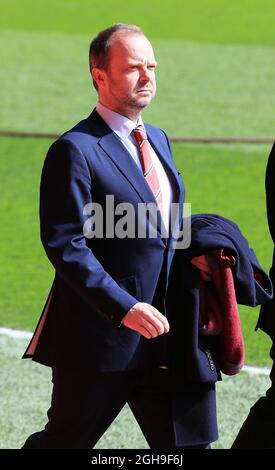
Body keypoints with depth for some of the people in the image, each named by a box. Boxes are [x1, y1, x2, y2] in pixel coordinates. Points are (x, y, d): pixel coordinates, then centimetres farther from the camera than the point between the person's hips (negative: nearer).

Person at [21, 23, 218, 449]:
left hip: (162, 332, 8)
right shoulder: (76, 150, -13)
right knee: (64, 442, 6)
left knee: (189, 442, 6)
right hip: (101, 335, -7)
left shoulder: (157, 139, 15)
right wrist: (123, 308, -25)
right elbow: (64, 243, -19)